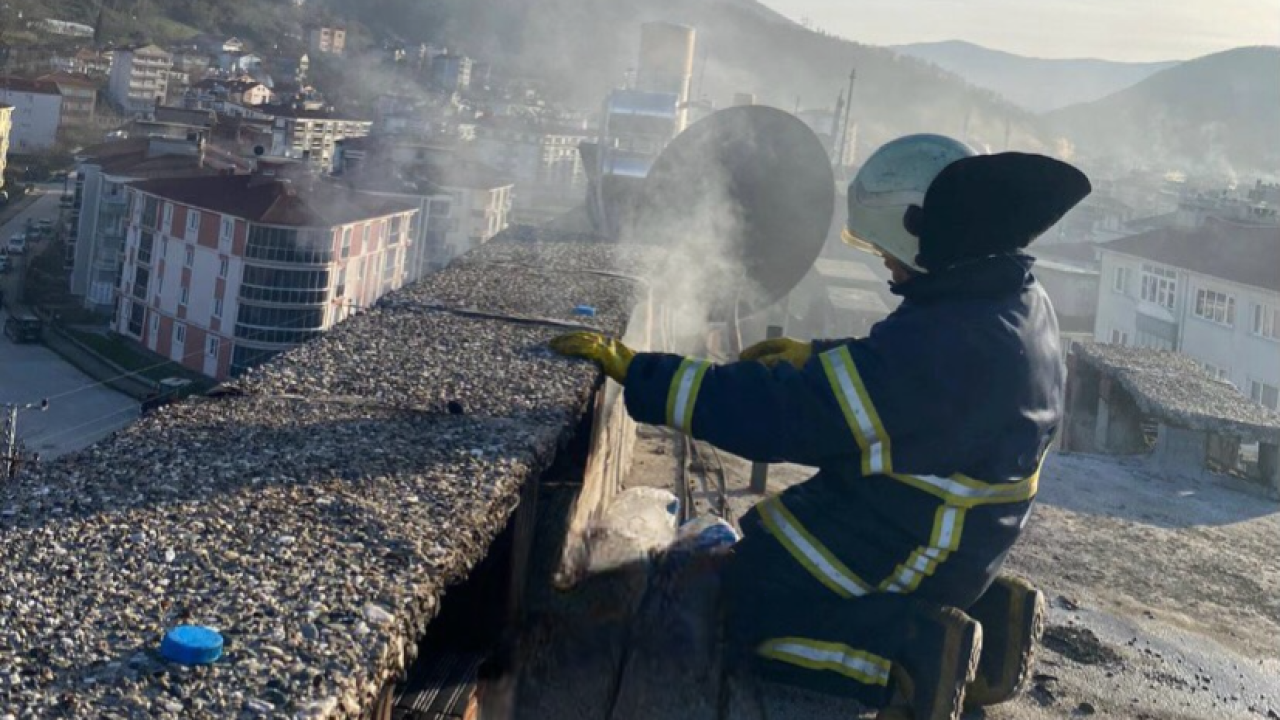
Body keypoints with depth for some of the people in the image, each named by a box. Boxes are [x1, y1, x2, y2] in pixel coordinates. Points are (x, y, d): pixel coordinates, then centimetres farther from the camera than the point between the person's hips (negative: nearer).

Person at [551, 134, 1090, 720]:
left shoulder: (944, 338, -30)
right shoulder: (1020, 301, -1)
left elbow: (778, 413, -29)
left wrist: (634, 370, -23)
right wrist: (816, 355, 11)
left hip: (911, 545, -9)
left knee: (746, 611, -2)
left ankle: (916, 652, -11)